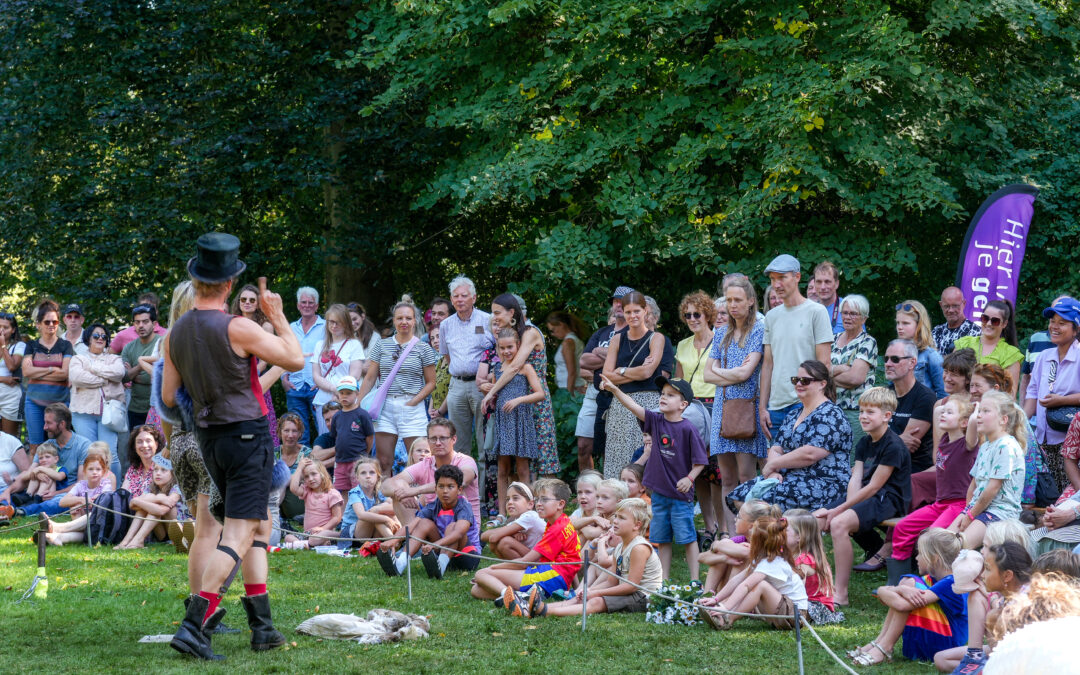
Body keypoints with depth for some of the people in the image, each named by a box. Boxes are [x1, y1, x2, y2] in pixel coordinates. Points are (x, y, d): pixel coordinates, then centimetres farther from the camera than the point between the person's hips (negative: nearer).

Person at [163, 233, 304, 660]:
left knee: (258, 526, 19)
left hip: (209, 439, 7)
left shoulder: (175, 334, 5)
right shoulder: (236, 329, -16)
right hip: (247, 435, -7)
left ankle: (262, 626, 16)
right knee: (238, 537, -8)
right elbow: (295, 360, -9)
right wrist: (277, 316, 3)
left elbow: (168, 397, 9)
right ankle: (193, 626, -19)